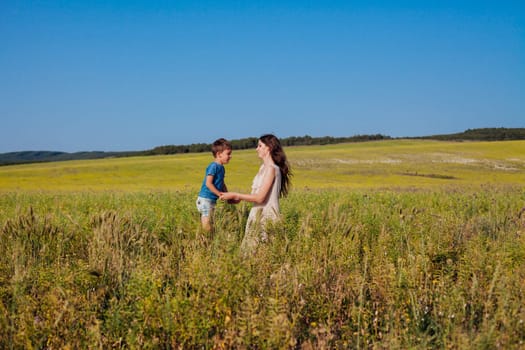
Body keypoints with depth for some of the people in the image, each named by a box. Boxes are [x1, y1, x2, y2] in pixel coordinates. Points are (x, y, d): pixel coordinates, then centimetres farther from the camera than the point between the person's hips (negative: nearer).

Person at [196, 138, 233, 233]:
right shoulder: (213, 166, -16)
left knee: (210, 224, 12)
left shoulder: (221, 168, 12)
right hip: (205, 199, -9)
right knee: (207, 226, -6)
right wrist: (219, 194, -20)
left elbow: (222, 184, 20)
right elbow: (208, 183, -21)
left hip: (212, 200, 9)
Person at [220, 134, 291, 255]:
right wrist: (239, 198, 9)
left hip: (266, 216, -9)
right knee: (249, 250, 8)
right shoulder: (264, 167, 13)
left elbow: (260, 197, -19)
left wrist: (235, 195, -13)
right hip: (258, 214, 9)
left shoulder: (271, 169, -14)